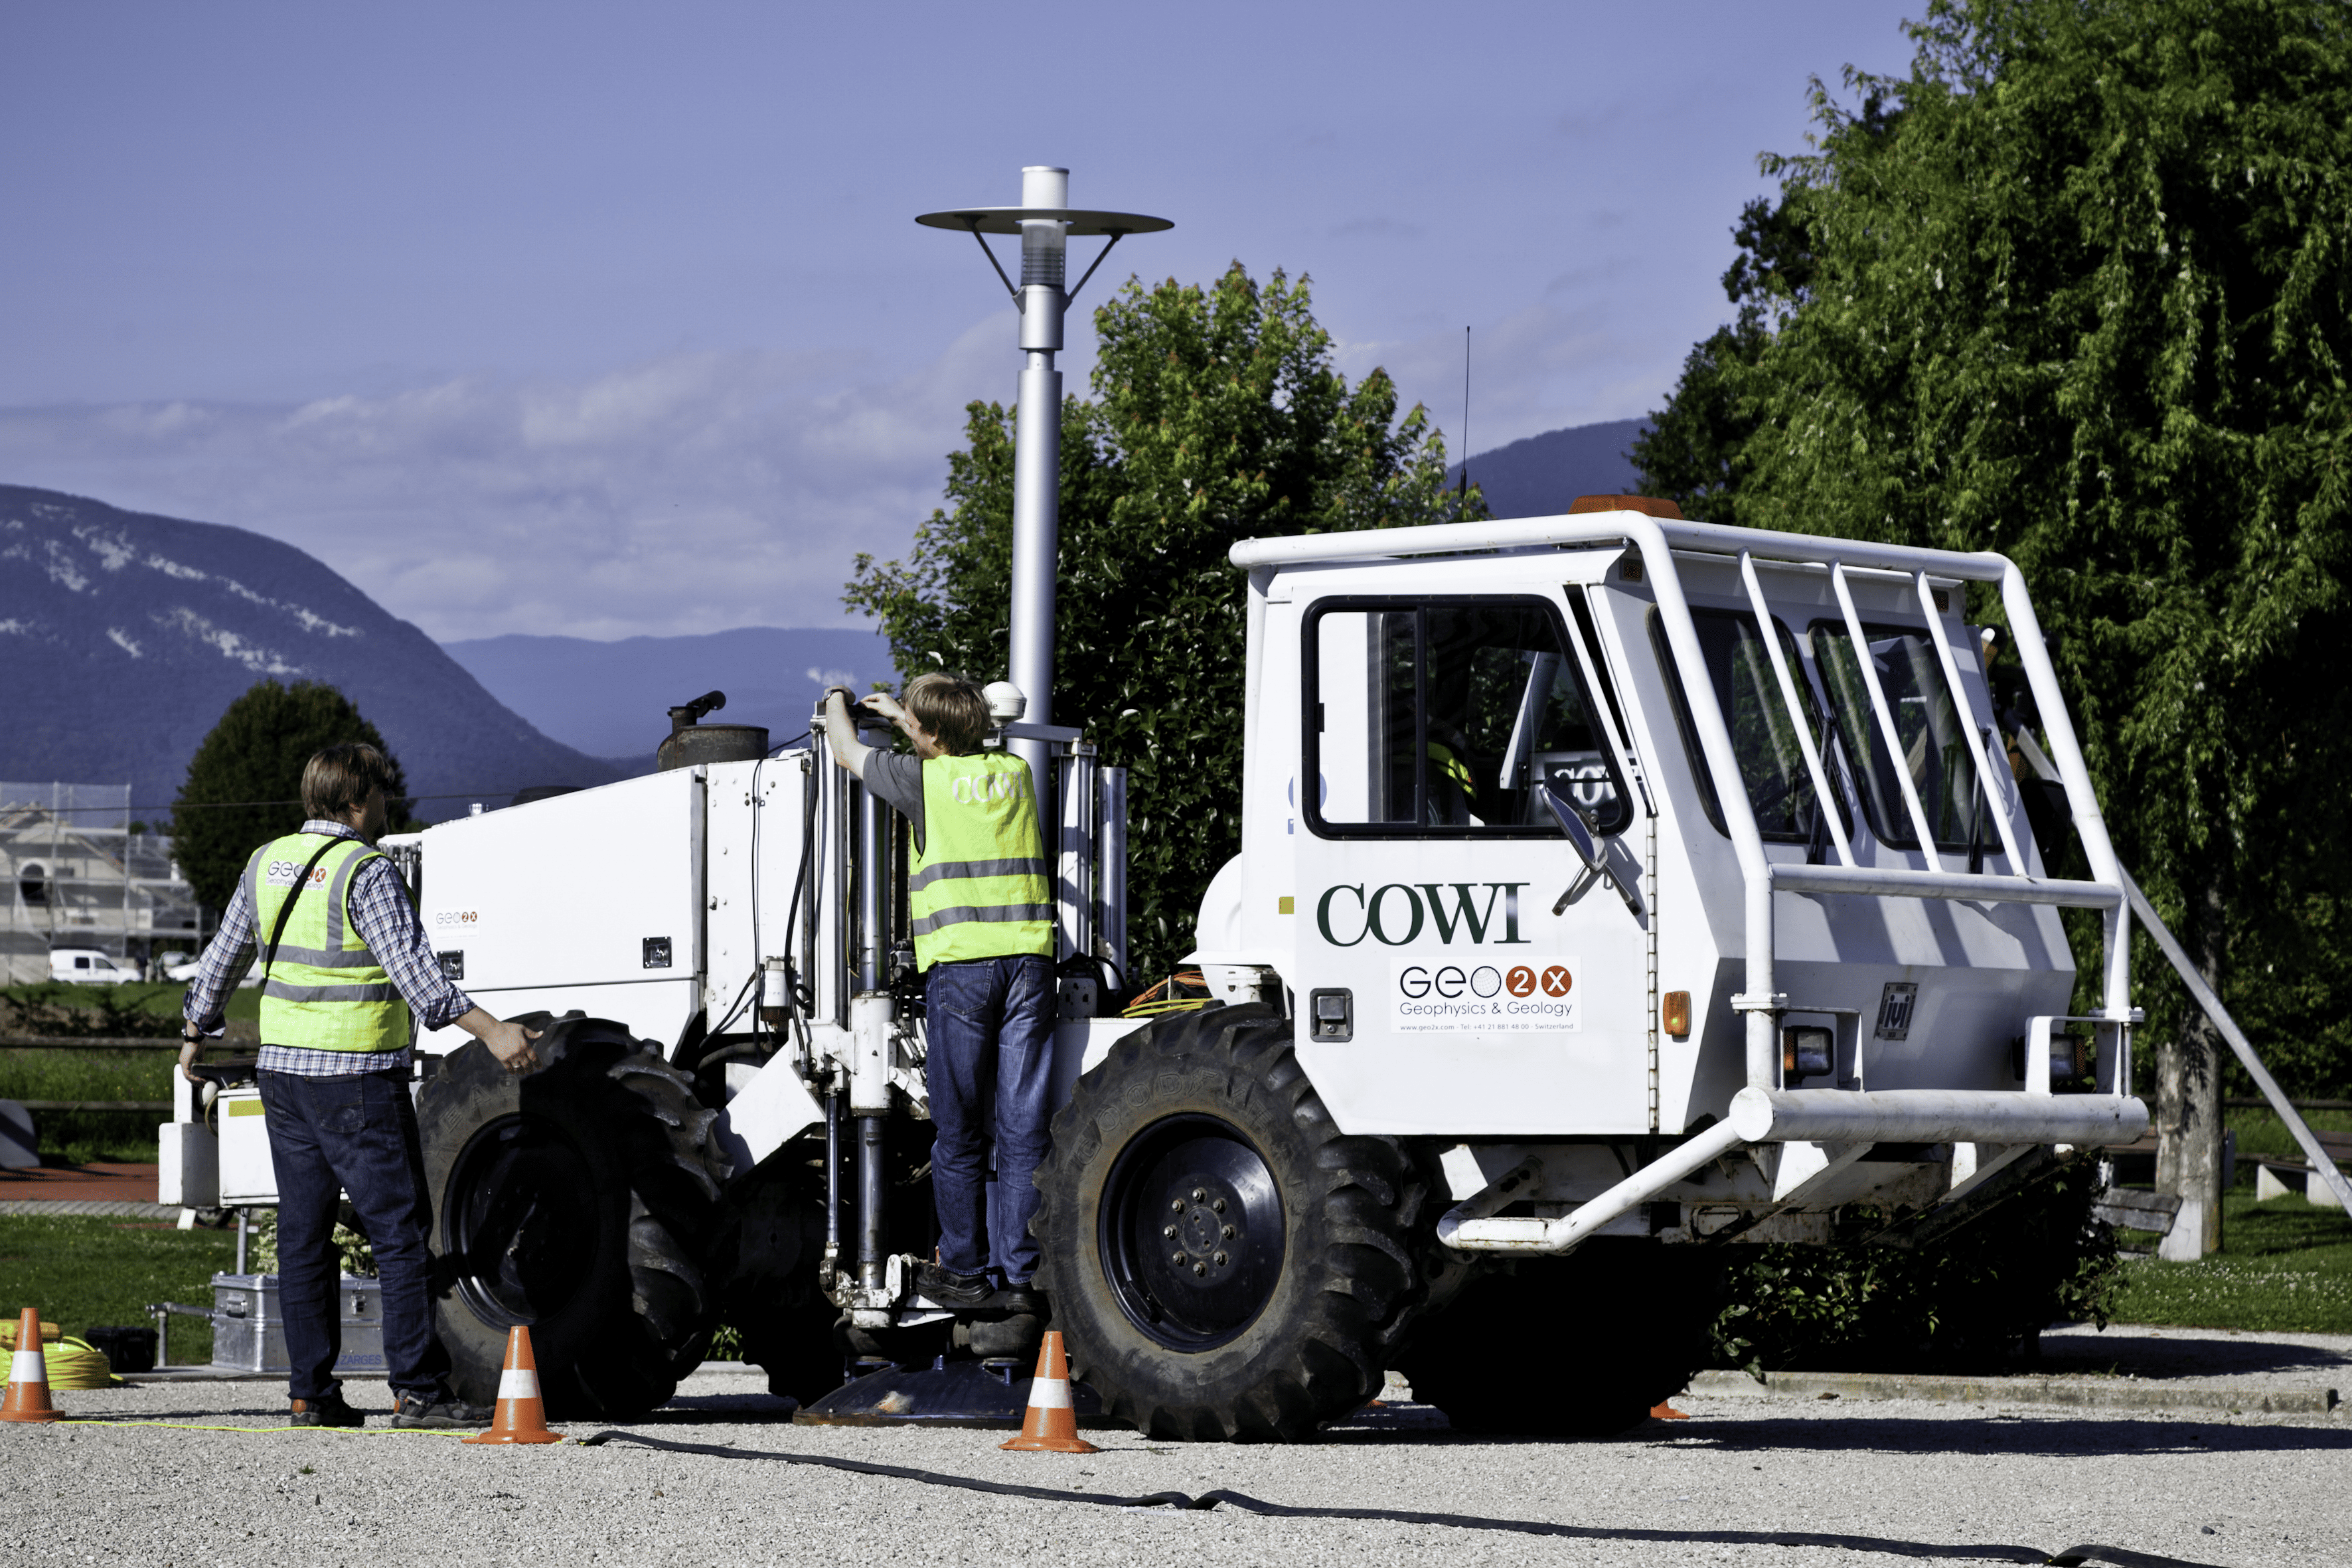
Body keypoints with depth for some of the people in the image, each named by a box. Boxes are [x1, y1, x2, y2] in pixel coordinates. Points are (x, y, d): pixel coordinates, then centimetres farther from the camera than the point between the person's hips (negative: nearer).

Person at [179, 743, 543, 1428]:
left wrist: (196, 1033, 33)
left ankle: (310, 1392, 9)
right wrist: (493, 1032, -25)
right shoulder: (367, 873, -14)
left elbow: (224, 957, 19)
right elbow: (414, 973, -22)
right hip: (357, 1078, -7)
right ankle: (417, 1391, -7)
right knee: (400, 1232, -4)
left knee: (304, 1236, 9)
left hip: (284, 1071, 7)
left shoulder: (269, 862, 9)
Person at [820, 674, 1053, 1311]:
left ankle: (963, 1271, 8)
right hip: (1029, 958, 4)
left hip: (960, 965, -4)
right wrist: (903, 714, 51)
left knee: (958, 1130, 4)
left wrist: (837, 703, 40)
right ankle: (1018, 1275, 4)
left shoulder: (925, 779, 1)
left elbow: (846, 750, 19)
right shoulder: (1015, 773, 14)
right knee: (1022, 1127, 3)